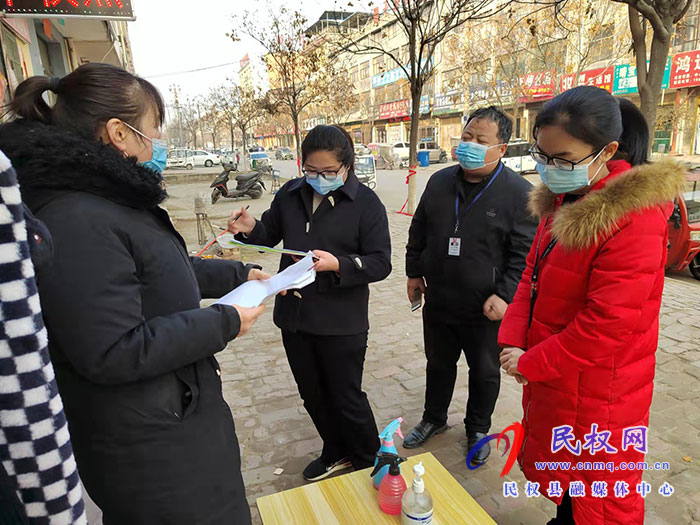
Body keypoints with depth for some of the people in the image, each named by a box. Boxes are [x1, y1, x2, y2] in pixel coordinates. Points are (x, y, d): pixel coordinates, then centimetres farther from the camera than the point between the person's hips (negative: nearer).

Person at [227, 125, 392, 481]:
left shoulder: (365, 203, -11)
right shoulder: (290, 194, 3)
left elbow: (381, 263, -12)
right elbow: (271, 234, 15)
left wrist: (338, 264, -28)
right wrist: (251, 229, -7)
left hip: (341, 323, -5)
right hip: (294, 315, 6)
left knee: (347, 398, 10)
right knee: (313, 396, 21)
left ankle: (368, 462, 38)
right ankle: (336, 454, 46)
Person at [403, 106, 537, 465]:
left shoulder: (519, 193, -12)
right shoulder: (439, 182, 3)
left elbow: (524, 253, -12)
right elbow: (418, 232, 12)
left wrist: (504, 295, -19)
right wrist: (414, 272, 9)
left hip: (486, 310, -4)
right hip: (438, 301, 4)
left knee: (485, 373, 16)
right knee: (438, 364, 21)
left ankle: (477, 429, 40)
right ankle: (434, 419, 44)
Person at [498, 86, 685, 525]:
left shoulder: (634, 217, -25)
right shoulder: (562, 200, 2)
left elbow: (608, 322, -27)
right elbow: (534, 274, 5)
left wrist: (530, 364, -16)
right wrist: (513, 341, -6)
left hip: (595, 393, -7)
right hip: (549, 374, 7)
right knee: (562, 472, 27)